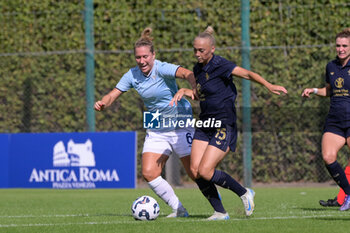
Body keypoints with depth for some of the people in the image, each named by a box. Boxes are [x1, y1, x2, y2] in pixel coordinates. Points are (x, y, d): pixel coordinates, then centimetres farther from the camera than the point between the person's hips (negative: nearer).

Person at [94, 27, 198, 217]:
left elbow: (186, 73, -37)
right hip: (156, 130, 6)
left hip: (180, 125, -5)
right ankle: (179, 210, 4)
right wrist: (103, 103, -22)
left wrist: (194, 88, -58)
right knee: (149, 173, -10)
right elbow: (113, 95, 2)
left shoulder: (162, 69, -20)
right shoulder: (132, 75, -1)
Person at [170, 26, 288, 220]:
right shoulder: (198, 69, 11)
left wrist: (268, 85, -40)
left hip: (224, 127, -8)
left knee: (205, 172, -15)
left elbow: (247, 74, -24)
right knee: (195, 171, -6)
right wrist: (184, 91, 10)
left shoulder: (219, 65, -13)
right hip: (205, 126, 8)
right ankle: (220, 212, 5)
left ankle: (244, 193, 7)